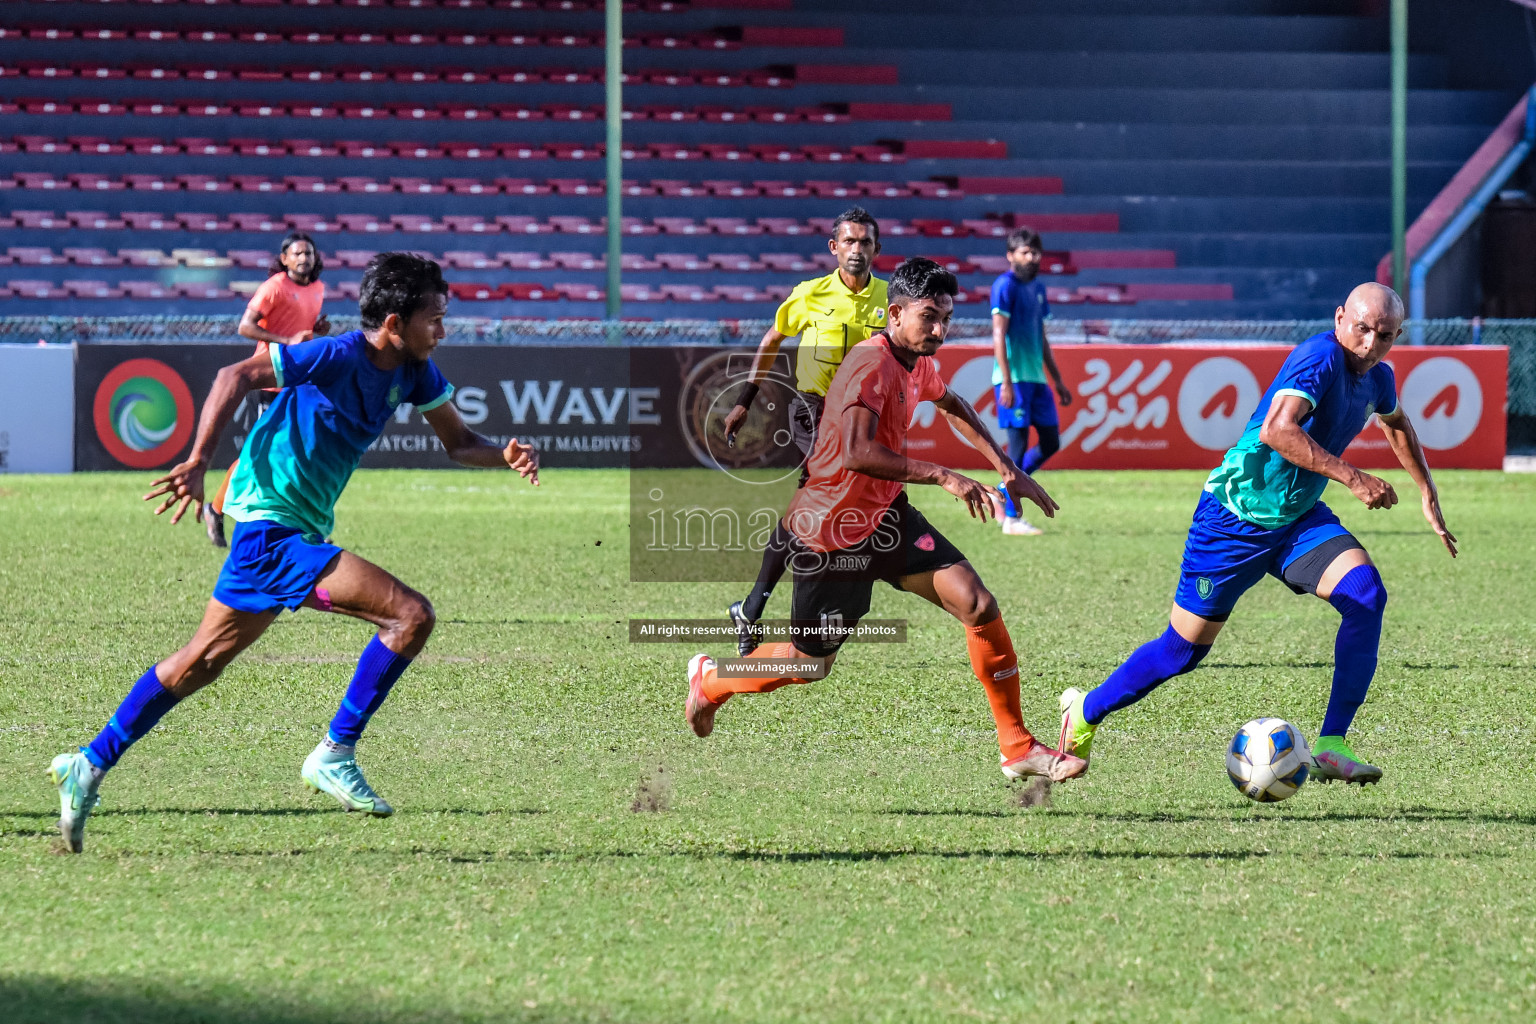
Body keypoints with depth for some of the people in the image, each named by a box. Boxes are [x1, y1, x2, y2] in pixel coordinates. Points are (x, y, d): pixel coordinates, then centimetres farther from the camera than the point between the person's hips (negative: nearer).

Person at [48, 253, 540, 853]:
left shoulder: (413, 370, 6)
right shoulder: (339, 356, -18)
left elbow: (456, 440, 13)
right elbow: (236, 376, -15)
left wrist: (502, 455, -8)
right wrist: (198, 462, -20)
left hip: (298, 532, 9)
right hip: (273, 527, -9)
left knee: (202, 662, 13)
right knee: (410, 615, -18)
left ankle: (90, 765, 20)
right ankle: (335, 756, -10)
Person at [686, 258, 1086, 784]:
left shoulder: (916, 364, 5)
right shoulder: (871, 363, -24)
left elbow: (952, 404, 30)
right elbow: (858, 452, -38)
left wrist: (1007, 469, 24)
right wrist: (941, 475, -39)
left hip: (885, 515, 8)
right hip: (830, 534, -8)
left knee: (979, 605, -9)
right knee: (809, 663, 8)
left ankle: (1017, 747, -3)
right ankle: (710, 682, 38)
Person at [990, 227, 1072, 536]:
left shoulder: (1037, 288, 17)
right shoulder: (1005, 286, -8)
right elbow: (999, 334, -14)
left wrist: (1057, 381, 22)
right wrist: (1006, 382, -20)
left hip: (1037, 379, 8)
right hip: (1014, 379, -8)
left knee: (1050, 442, 8)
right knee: (1018, 444, -7)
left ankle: (1004, 494, 20)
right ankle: (1012, 518, -2)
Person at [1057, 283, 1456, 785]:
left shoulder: (1377, 377, 2)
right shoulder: (1320, 357, -25)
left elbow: (1396, 423, 28)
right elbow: (1276, 430, -41)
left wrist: (1428, 496, 28)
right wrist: (1353, 478, -41)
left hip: (1297, 518, 7)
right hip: (1235, 519, -7)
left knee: (1366, 594, -19)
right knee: (1184, 648, 2)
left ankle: (1331, 747, -17)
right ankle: (1085, 711, 29)